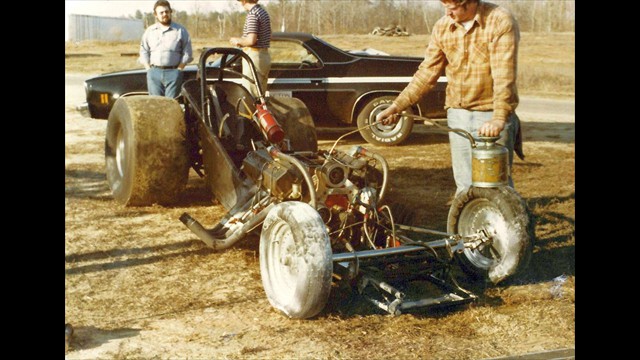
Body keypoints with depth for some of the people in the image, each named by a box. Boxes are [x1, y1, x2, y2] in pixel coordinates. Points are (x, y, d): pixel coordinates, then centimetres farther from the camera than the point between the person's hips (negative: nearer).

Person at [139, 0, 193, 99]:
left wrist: (178, 69, -5)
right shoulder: (149, 31, 13)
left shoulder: (180, 30, 4)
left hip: (173, 72, -2)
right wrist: (149, 69, 1)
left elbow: (187, 53, 2)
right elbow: (144, 51, 12)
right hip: (154, 73, 3)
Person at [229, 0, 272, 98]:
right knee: (260, 95, 15)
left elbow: (251, 40, -23)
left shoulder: (252, 14, -15)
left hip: (254, 56, -10)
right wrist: (241, 42, 15)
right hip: (265, 56, 10)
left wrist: (238, 40, -5)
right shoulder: (263, 12, 14)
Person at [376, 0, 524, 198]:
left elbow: (504, 75, -20)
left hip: (492, 116, -4)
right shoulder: (442, 27, 4)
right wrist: (397, 106, 0)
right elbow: (427, 72, 8)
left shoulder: (501, 21, -11)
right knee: (465, 187, 8)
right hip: (458, 114, 4)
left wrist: (499, 118, -32)